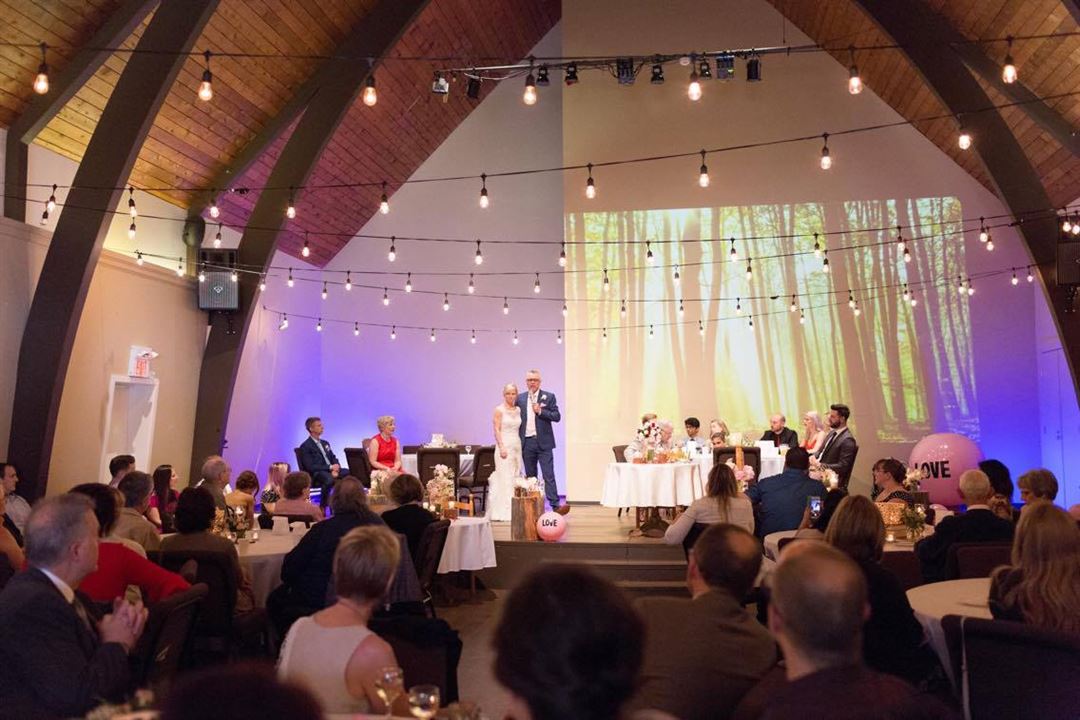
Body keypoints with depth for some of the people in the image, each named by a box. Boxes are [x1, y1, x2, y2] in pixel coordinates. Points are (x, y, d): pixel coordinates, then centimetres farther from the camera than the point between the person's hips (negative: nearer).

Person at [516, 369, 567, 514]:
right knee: (530, 476, 8)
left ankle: (555, 505, -11)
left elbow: (557, 416, -4)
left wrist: (540, 411, -16)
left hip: (543, 443, -3)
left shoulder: (549, 397, 2)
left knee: (549, 475, -9)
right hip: (526, 443, 3)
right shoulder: (520, 398, 9)